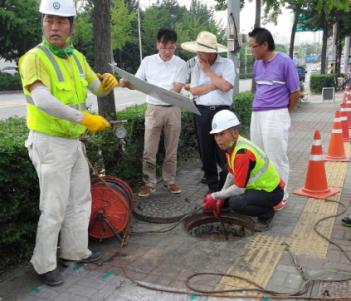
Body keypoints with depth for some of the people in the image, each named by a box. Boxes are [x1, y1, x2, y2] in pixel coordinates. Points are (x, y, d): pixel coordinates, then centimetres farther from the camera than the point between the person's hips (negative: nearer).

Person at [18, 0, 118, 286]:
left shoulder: (77, 57, 7)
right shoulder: (35, 58, -17)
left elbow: (98, 89, 14)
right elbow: (42, 100, -32)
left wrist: (107, 82, -10)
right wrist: (84, 118, -36)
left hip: (74, 141, 8)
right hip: (50, 143, -8)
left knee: (81, 199, 17)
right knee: (54, 208, -1)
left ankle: (75, 250, 34)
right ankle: (44, 265, 17)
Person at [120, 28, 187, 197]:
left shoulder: (180, 64, -3)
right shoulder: (148, 61, 1)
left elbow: (176, 90, -11)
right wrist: (126, 83, -19)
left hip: (173, 110, 0)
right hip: (153, 110, 0)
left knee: (171, 150, 10)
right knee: (149, 151, 1)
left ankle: (170, 181, 23)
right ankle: (149, 183, 13)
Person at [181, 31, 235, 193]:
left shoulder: (227, 64, -3)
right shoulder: (197, 66, 9)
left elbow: (225, 86, -17)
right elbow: (194, 90, 0)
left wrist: (208, 71, -8)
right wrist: (215, 85, -7)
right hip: (202, 113, 4)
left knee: (224, 152, -1)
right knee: (206, 153, 9)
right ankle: (212, 186, 22)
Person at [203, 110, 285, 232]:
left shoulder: (243, 153, -31)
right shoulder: (231, 145, -1)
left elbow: (239, 188, -29)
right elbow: (232, 174, 9)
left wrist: (215, 196, -18)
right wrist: (221, 197, 4)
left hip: (271, 191, -9)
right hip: (260, 185, 9)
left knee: (236, 203, -30)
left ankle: (267, 214, -4)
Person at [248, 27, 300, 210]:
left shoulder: (285, 62, -10)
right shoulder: (257, 63, 9)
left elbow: (295, 93, -5)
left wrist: (284, 113, 6)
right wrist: (259, 109, 14)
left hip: (275, 116, -7)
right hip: (256, 114, 7)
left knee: (277, 158, 1)